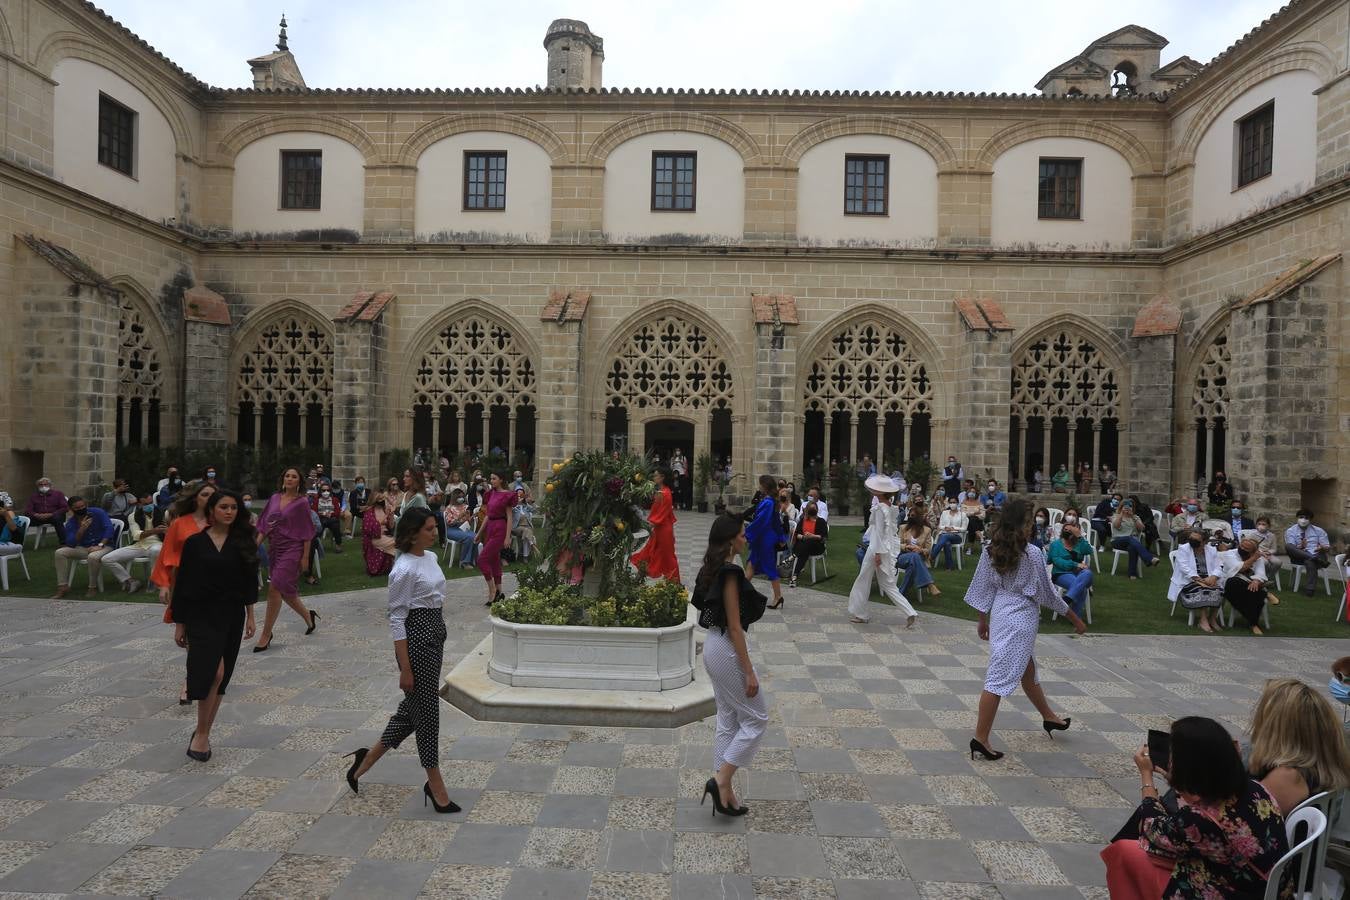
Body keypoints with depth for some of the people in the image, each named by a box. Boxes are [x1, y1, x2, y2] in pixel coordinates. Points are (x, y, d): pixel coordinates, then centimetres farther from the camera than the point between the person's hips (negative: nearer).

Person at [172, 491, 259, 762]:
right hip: (201, 615, -3)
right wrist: (179, 624, 1)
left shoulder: (243, 542, 3)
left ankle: (203, 733, 23)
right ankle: (201, 733, -2)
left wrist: (250, 615, 6)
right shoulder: (195, 543, -3)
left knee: (220, 678, 8)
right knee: (213, 672, -18)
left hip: (232, 616, 3)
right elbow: (183, 584, 0)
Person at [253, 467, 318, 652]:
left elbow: (307, 533, -5)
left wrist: (305, 557, -8)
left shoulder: (301, 503, -6)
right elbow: (264, 525, 11)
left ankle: (266, 634, -3)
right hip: (274, 549, 6)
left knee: (275, 589, -12)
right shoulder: (274, 499, 8)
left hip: (291, 550, -6)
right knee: (285, 590, 13)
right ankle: (308, 616, 35)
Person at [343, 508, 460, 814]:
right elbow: (396, 619, -17)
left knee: (413, 706, 18)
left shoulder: (431, 558, 8)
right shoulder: (404, 569, -18)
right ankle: (435, 785, 16)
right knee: (426, 711, 3)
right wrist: (405, 668, -16)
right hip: (416, 639, -9)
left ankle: (368, 758, 35)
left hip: (435, 635, 9)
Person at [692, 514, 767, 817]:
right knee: (756, 718, 4)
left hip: (713, 646, 10)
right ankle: (721, 780, 4)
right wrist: (749, 672, -17)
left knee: (728, 721, 16)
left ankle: (724, 792, 22)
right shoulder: (730, 572, -21)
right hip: (727, 649, -10)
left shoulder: (714, 568, 8)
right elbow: (734, 626, -20)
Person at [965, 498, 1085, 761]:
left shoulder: (991, 551, -1)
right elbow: (1048, 591, -9)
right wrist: (1074, 618, 5)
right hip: (1021, 618, -7)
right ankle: (980, 738, -2)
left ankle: (1049, 718, 48)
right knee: (1000, 677, -5)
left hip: (1000, 613, 7)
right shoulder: (1033, 554, -17)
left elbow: (984, 587, 5)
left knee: (1028, 669, 26)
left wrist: (983, 620, 16)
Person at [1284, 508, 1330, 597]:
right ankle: (1316, 559, -39)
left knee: (1310, 562, -38)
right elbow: (1289, 548, -5)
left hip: (1316, 555, 0)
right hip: (1299, 557, 0)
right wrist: (1300, 547, -26)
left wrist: (1322, 548, -16)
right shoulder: (1290, 531, 7)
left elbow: (1328, 548, 9)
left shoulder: (1318, 530, 14)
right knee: (1288, 545, -33)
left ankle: (1310, 589, -33)